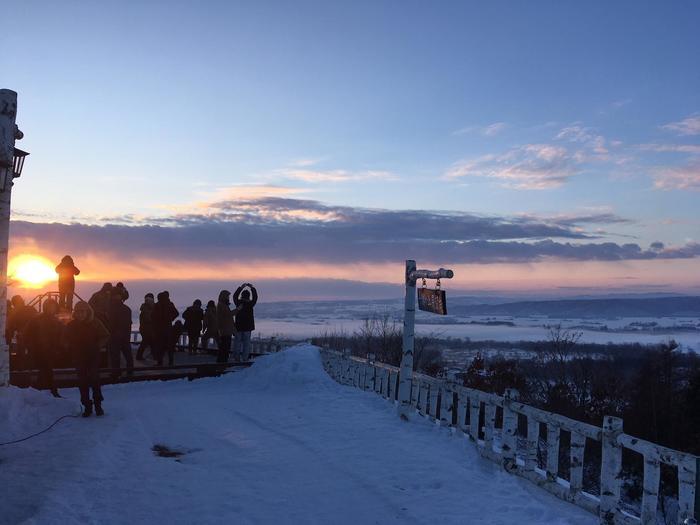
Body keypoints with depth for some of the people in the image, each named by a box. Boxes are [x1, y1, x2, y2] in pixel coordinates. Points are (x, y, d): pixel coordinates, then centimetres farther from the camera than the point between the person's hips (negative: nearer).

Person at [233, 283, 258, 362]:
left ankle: (237, 357, 9)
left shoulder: (238, 303, -4)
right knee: (246, 342, 4)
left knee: (238, 341, 9)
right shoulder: (250, 304, -10)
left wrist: (241, 287, 19)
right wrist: (252, 288, 12)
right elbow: (255, 297, 5)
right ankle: (245, 357, 2)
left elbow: (235, 296, 14)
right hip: (248, 326, -2)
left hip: (238, 326, 2)